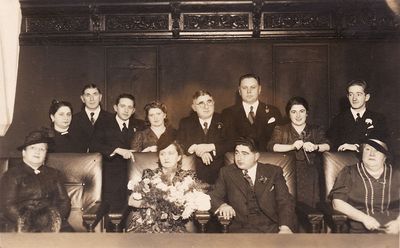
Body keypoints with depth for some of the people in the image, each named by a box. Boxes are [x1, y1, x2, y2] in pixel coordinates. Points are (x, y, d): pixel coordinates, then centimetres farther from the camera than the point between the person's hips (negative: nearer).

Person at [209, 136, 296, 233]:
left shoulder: (274, 172, 12)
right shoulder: (226, 172, 15)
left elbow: (285, 201, 4)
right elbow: (213, 196, 12)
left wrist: (285, 227, -14)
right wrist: (222, 205, -12)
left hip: (271, 227, 0)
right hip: (241, 228, 0)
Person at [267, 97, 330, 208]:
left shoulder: (316, 130, 20)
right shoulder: (280, 130, 16)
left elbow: (327, 146, 3)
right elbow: (271, 146, -2)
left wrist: (315, 147, -18)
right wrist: (292, 146, -17)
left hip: (311, 175, 2)